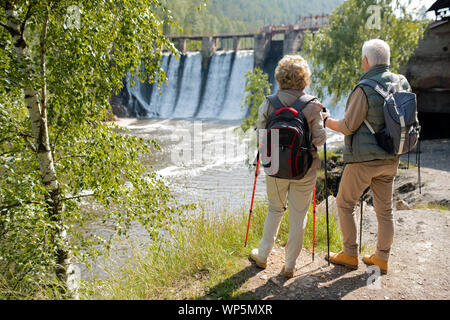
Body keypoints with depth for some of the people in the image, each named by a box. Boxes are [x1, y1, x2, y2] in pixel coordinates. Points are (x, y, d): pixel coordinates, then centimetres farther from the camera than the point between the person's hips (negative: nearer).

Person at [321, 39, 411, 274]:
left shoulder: (365, 89, -19)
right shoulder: (402, 83, 5)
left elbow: (348, 127, -14)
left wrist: (326, 120, 2)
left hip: (364, 159, -7)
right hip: (390, 159, 7)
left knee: (345, 204, 9)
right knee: (384, 209, 13)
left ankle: (350, 255, 16)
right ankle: (381, 258, 24)